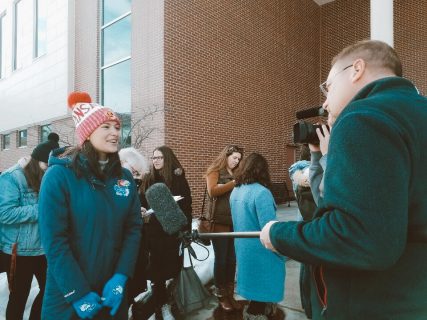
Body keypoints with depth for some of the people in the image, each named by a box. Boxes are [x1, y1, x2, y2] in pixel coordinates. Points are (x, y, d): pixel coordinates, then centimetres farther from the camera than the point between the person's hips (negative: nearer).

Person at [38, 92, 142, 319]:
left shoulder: (125, 177, 1)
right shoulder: (59, 175, -13)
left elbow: (134, 228, -1)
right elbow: (54, 241, -16)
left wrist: (121, 278, -11)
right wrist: (79, 294, -16)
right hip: (68, 296, -4)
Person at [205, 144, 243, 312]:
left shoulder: (236, 173, 17)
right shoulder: (215, 170, 2)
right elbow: (212, 191, -13)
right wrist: (233, 183, -14)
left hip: (236, 221, 5)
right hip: (220, 221, -5)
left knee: (232, 259, 7)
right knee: (221, 259, 1)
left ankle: (230, 294, 20)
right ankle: (221, 296, 17)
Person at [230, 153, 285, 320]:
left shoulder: (235, 191, 3)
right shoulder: (261, 192, -23)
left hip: (243, 248, 8)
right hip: (261, 252, -7)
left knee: (255, 287, 23)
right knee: (263, 290, 10)